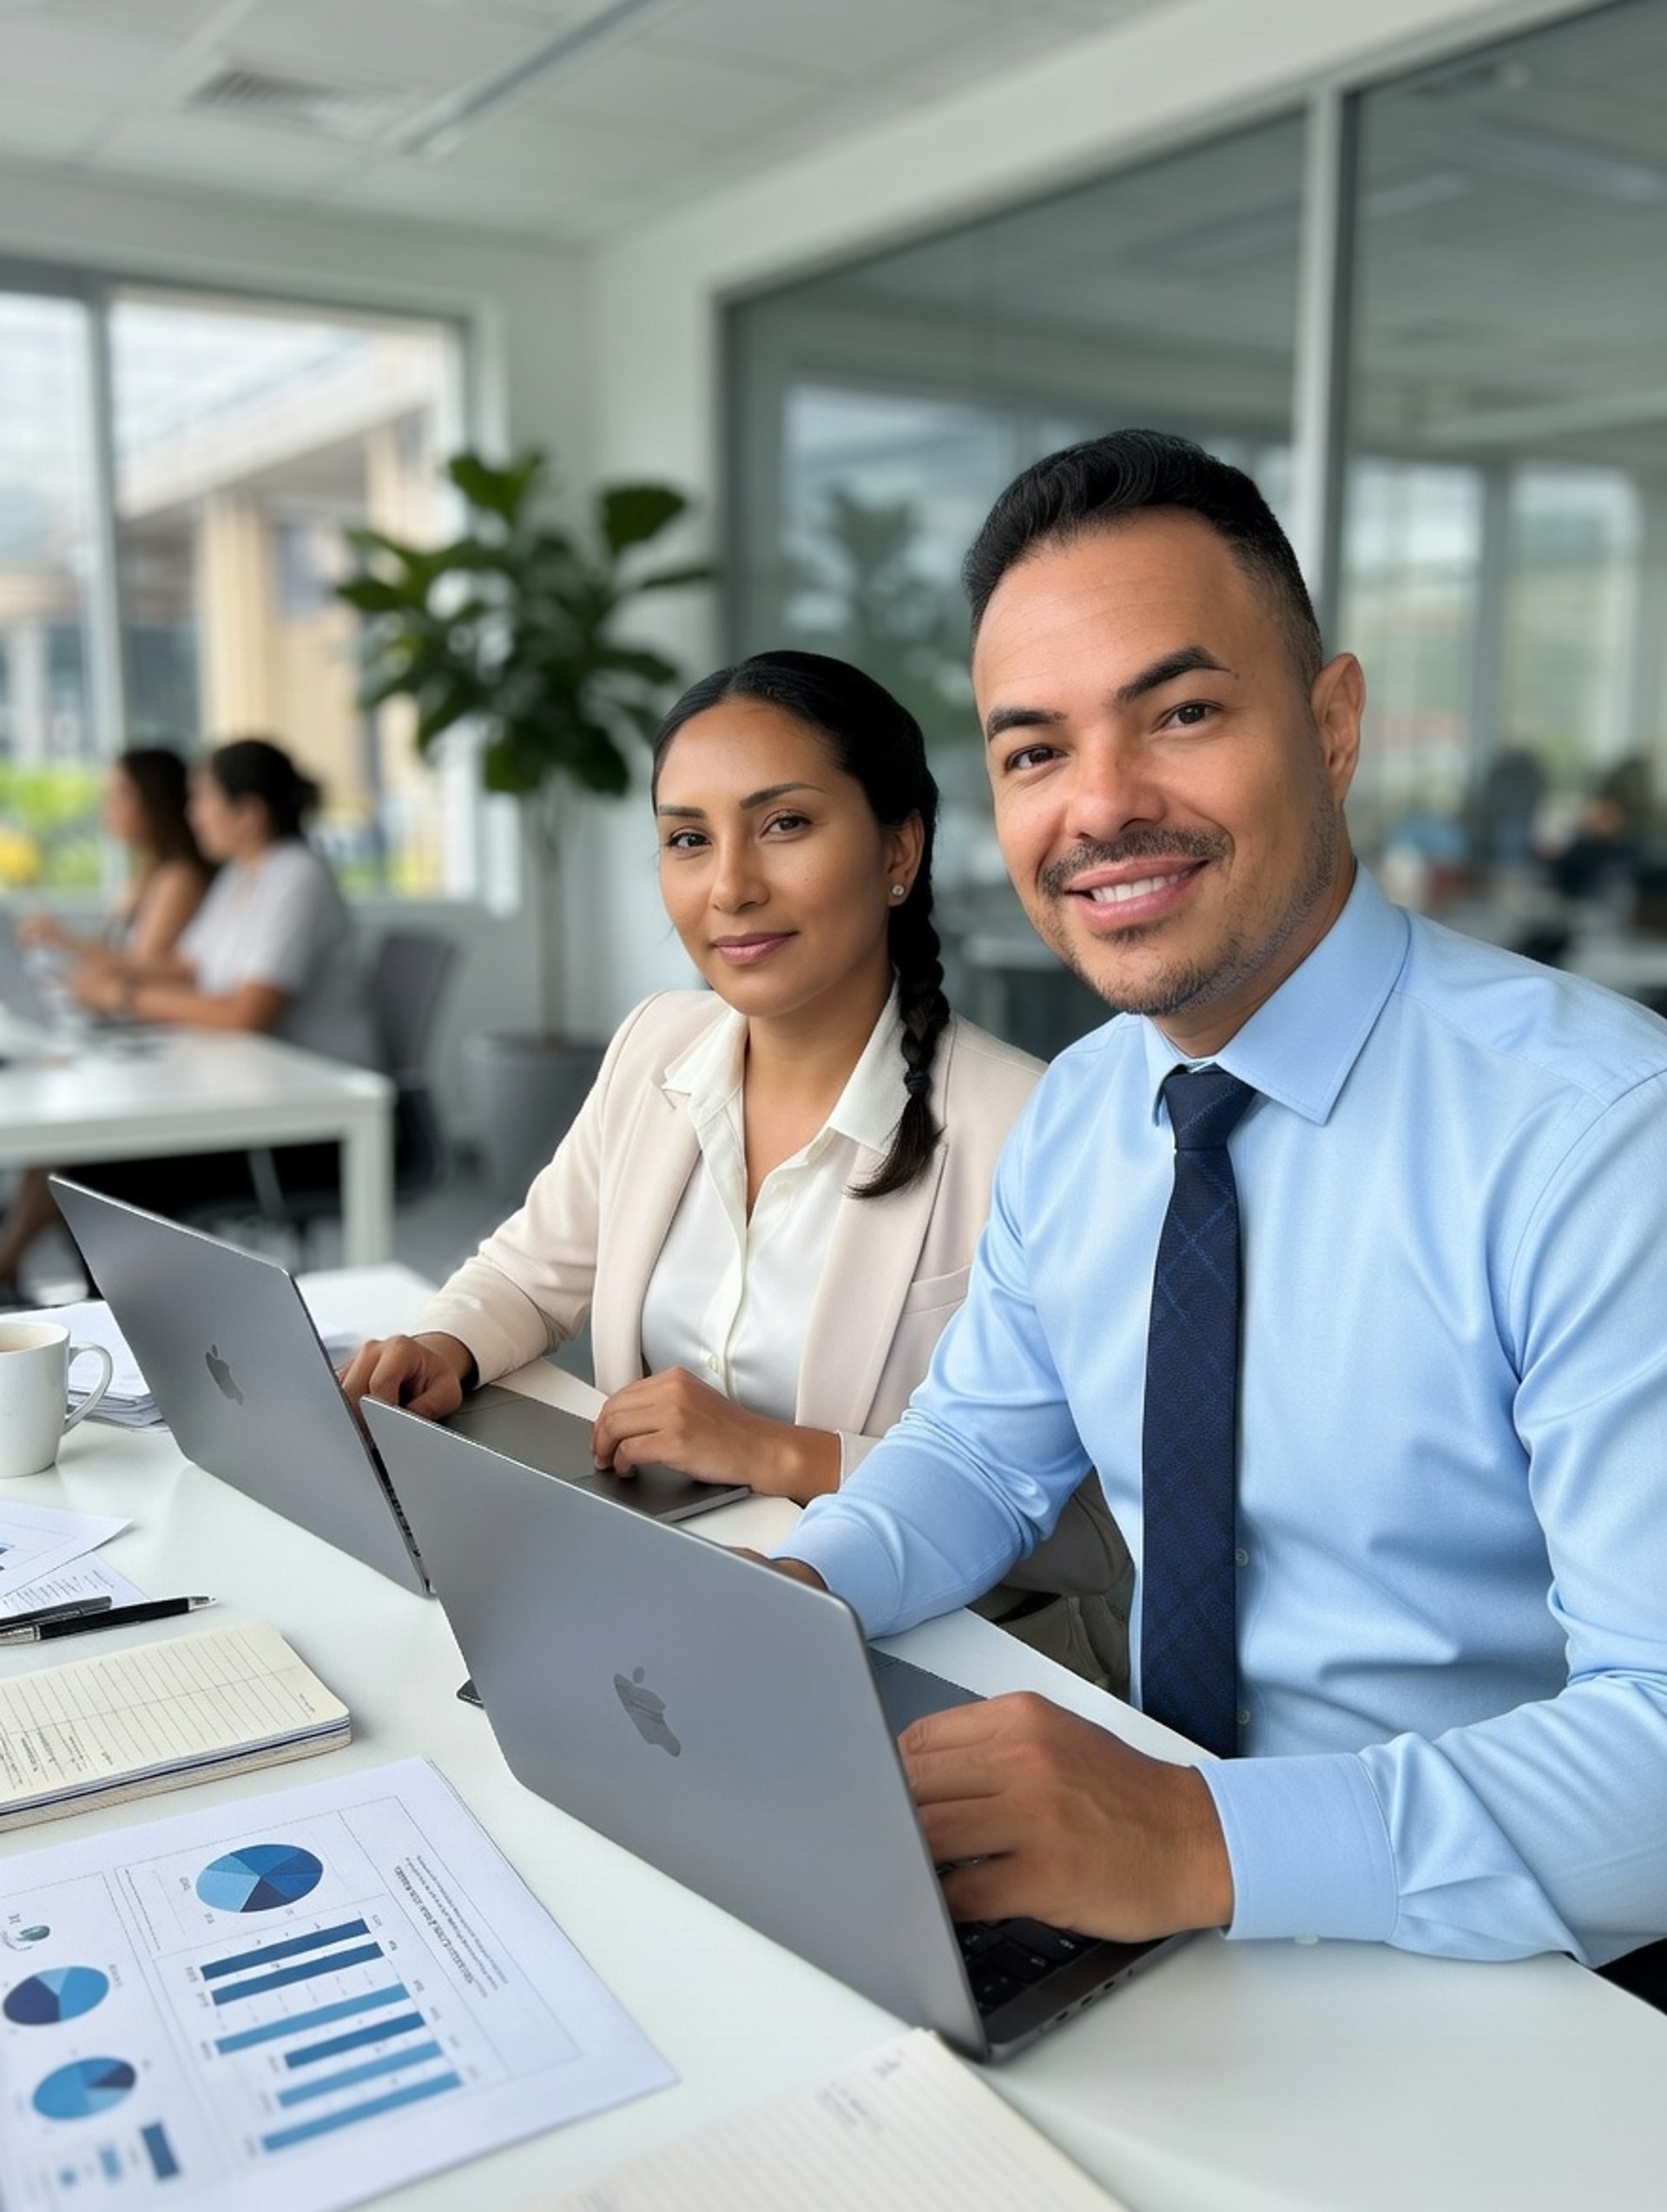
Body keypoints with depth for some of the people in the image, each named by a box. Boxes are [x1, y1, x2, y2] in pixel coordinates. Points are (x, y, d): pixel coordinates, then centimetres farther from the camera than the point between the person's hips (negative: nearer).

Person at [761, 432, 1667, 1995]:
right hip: (1165, 1916, 6)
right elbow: (979, 1447, 12)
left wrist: (1205, 1841, -36)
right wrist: (795, 1591, -8)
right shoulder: (1072, 1118, 2)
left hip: (1514, 1989, -6)